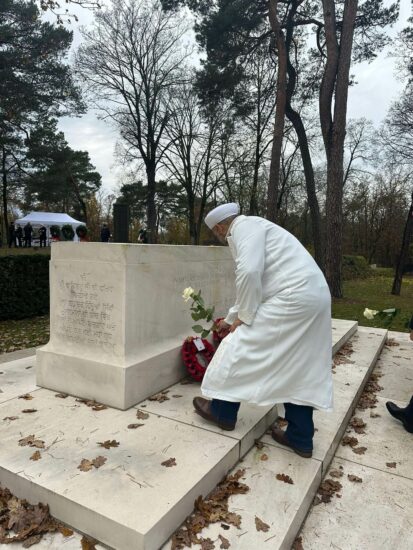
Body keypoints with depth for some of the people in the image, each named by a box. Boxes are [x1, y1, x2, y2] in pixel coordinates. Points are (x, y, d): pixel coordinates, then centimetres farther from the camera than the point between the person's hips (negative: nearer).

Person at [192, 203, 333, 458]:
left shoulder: (244, 226, -4)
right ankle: (301, 438, 24)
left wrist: (243, 316, -8)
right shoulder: (252, 229, 26)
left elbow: (249, 273, -22)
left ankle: (223, 411, 19)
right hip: (315, 297, 10)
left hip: (293, 298, -10)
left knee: (240, 348, 2)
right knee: (301, 369, 14)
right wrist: (230, 319, 42)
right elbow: (254, 284, 33)